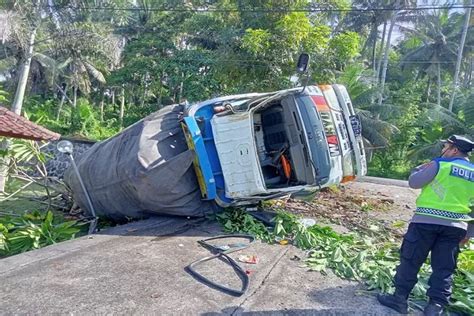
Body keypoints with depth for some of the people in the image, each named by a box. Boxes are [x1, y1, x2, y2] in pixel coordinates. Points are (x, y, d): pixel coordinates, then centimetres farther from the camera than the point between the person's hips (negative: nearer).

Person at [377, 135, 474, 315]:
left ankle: (400, 299, 13)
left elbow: (413, 182, -1)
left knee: (410, 260, 6)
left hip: (427, 220, -5)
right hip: (456, 226, 5)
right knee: (444, 269, 11)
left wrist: (421, 168, 17)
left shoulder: (440, 164, -4)